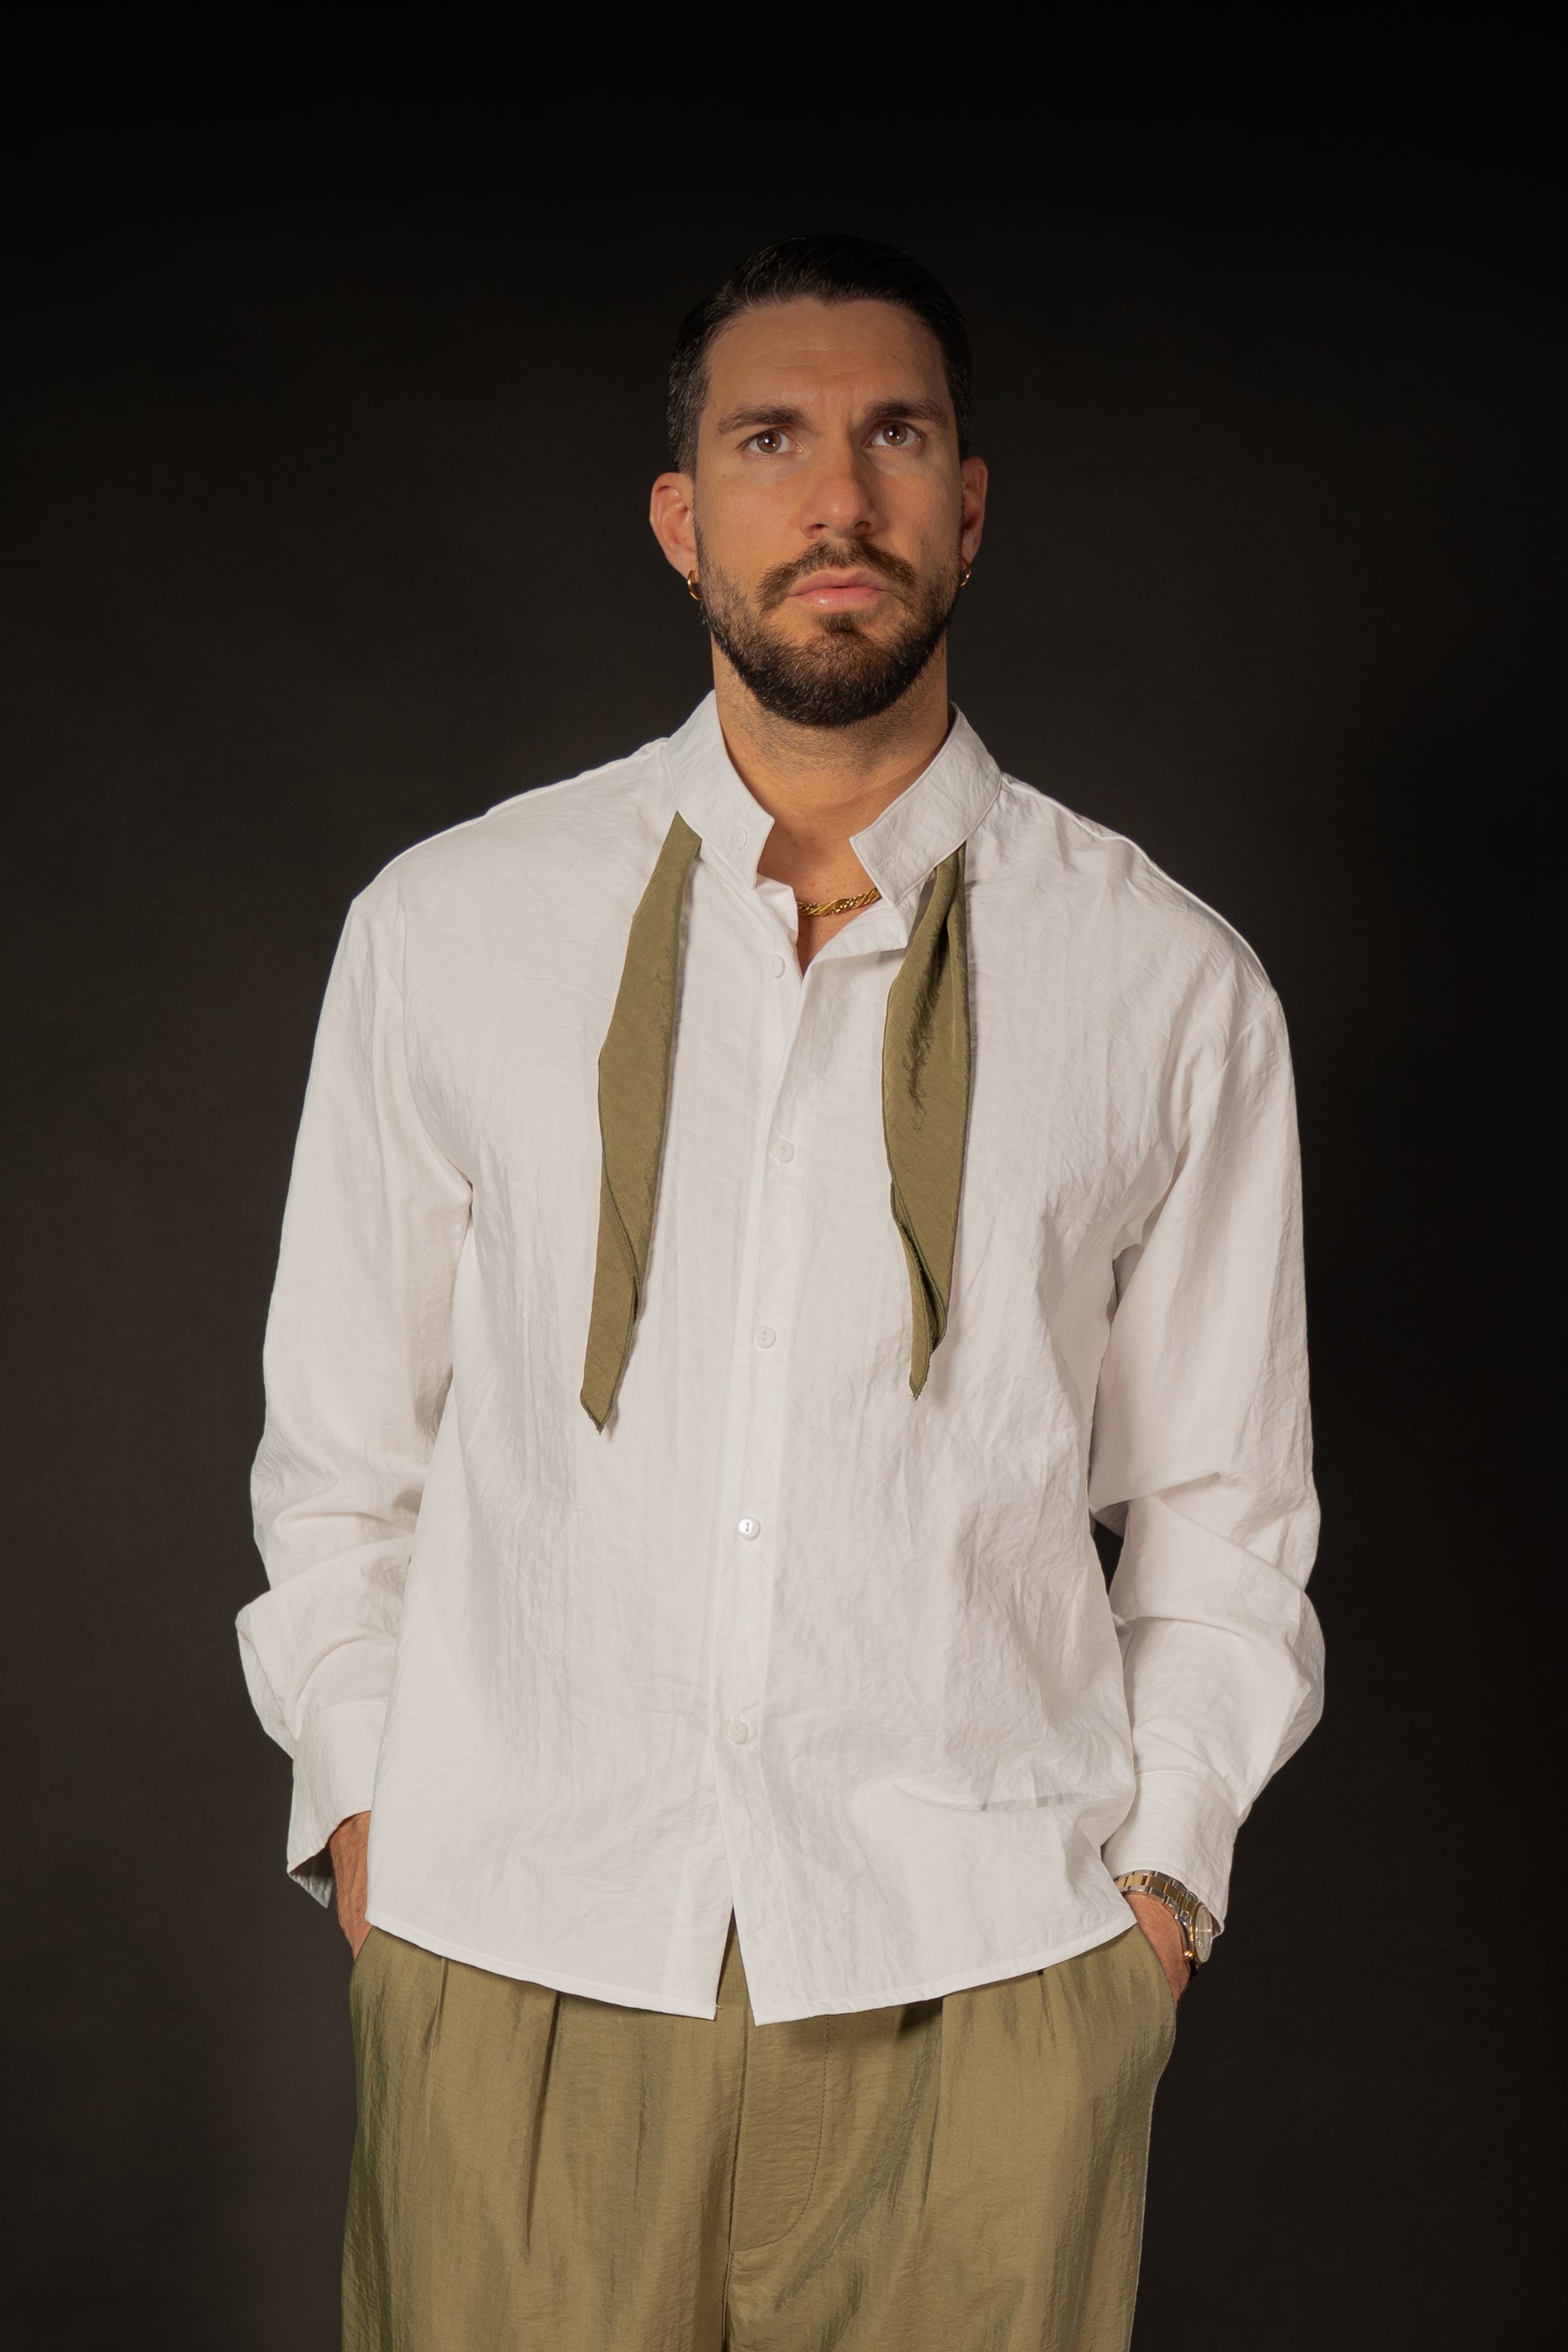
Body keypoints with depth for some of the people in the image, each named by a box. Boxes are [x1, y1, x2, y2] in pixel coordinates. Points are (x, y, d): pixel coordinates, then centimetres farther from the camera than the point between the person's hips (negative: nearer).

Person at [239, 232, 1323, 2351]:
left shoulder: (1171, 985, 1)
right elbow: (341, 1439, 9)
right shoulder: (448, 928, 2)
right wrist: (357, 1792, 4)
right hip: (513, 1938, 1)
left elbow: (1221, 1505, 8)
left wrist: (1164, 1855, 2)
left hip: (987, 1960, 0)